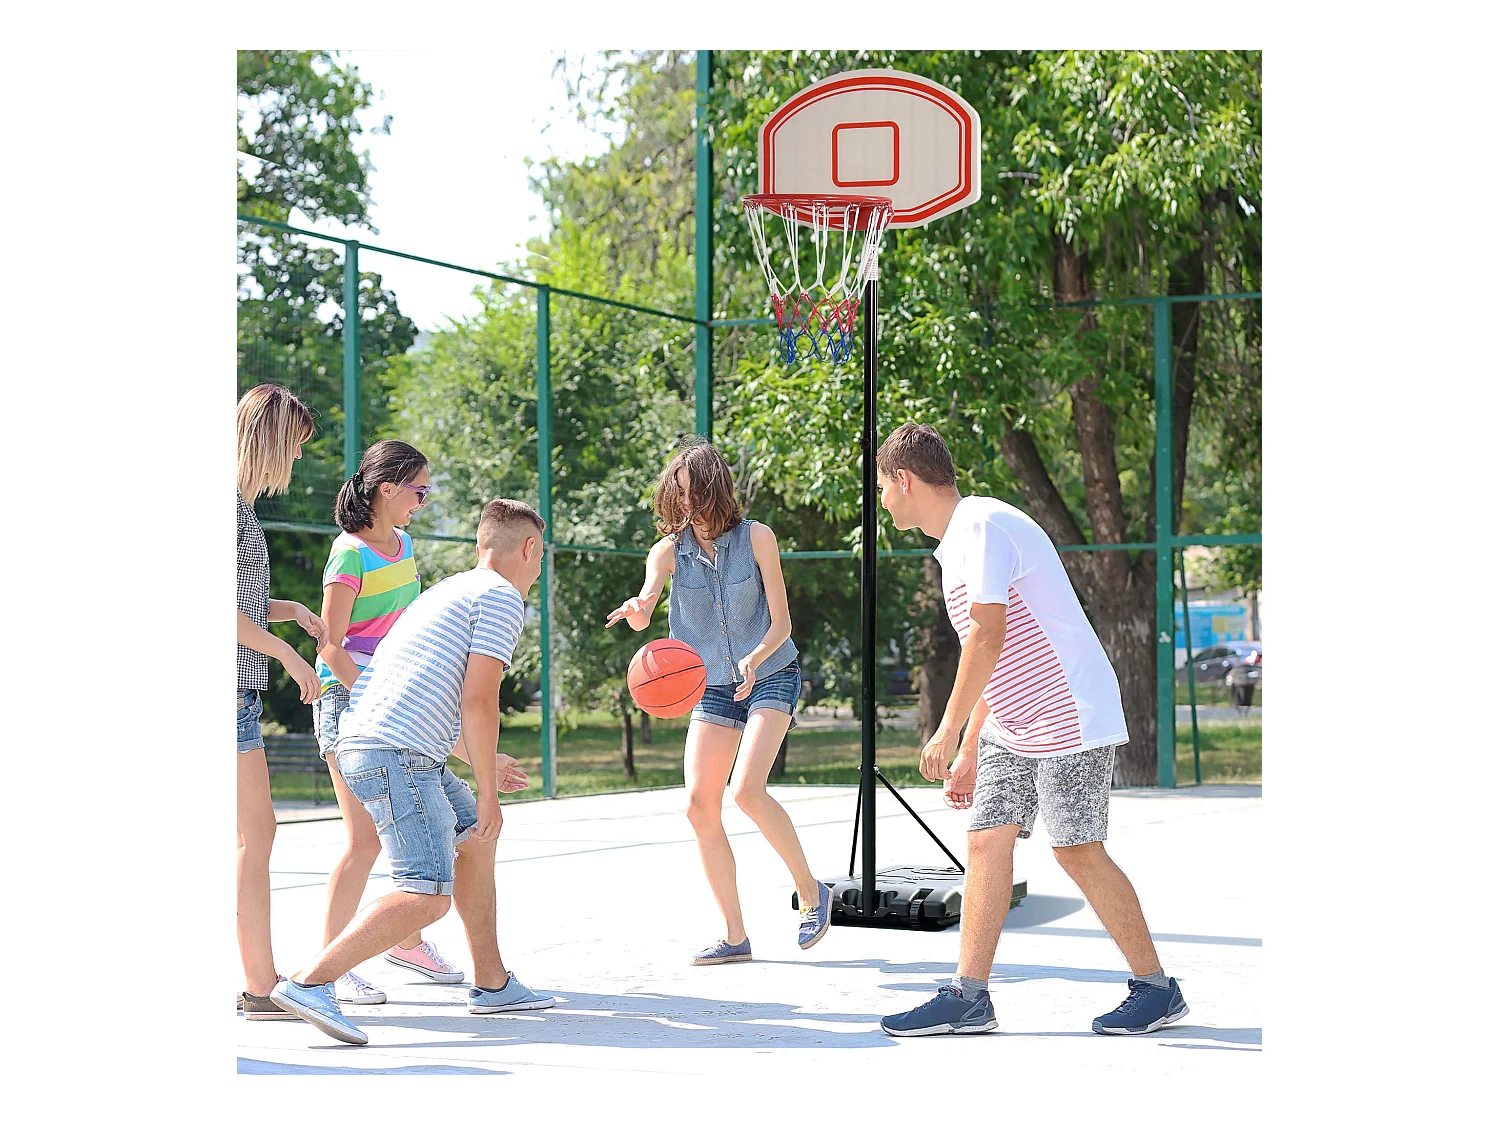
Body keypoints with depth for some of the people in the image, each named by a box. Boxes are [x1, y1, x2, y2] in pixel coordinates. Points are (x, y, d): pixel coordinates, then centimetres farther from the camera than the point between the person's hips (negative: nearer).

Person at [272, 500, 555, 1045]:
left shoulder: (450, 590, 27)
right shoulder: (501, 597, -2)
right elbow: (478, 701, -12)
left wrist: (486, 762, 49)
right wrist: (488, 793, -5)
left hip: (364, 743, 10)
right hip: (396, 754, -10)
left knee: (475, 838, 24)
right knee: (429, 895, -17)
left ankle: (492, 983, 28)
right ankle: (309, 983, -25)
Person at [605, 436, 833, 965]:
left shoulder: (756, 538, -11)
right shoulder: (669, 551, -4)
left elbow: (781, 623, -11)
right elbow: (643, 608, -22)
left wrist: (755, 659, -31)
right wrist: (637, 610, -47)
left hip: (771, 677, -4)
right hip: (712, 687, 4)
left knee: (747, 789, -23)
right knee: (700, 805, -7)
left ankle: (811, 892, -4)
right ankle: (735, 936, 2)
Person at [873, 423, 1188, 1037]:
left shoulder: (984, 525, -16)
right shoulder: (957, 541, 16)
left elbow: (988, 636, -24)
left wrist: (947, 732, -20)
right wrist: (969, 751, 20)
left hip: (1069, 719, -10)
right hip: (1011, 725, 10)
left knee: (1078, 850, -7)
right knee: (987, 841, 2)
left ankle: (1156, 988, 5)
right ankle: (968, 998, 3)